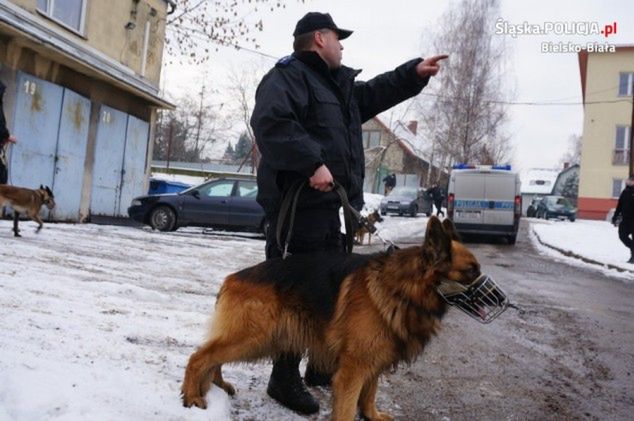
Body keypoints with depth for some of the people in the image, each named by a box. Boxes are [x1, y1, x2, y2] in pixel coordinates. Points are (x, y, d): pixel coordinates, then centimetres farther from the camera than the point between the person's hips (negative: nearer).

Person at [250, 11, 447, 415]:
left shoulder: (337, 84, 23)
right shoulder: (287, 76, -9)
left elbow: (375, 93, 36)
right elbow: (271, 123, -25)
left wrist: (414, 72, 27)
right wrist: (313, 162, -30)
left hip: (327, 207, 11)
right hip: (297, 206, -10)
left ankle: (321, 365, 32)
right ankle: (285, 379, 8)